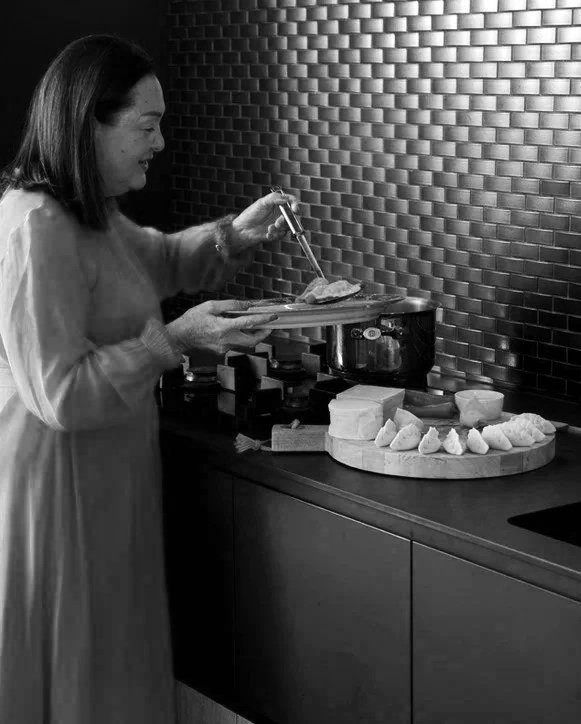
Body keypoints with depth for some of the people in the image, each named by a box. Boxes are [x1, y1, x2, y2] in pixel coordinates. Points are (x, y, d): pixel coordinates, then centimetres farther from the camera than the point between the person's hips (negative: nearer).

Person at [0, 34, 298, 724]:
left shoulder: (92, 213, 8)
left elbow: (159, 260, 27)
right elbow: (59, 393, -26)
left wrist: (234, 234, 9)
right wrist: (175, 339, -26)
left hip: (106, 480, 10)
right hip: (56, 480, -10)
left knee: (113, 660, 18)